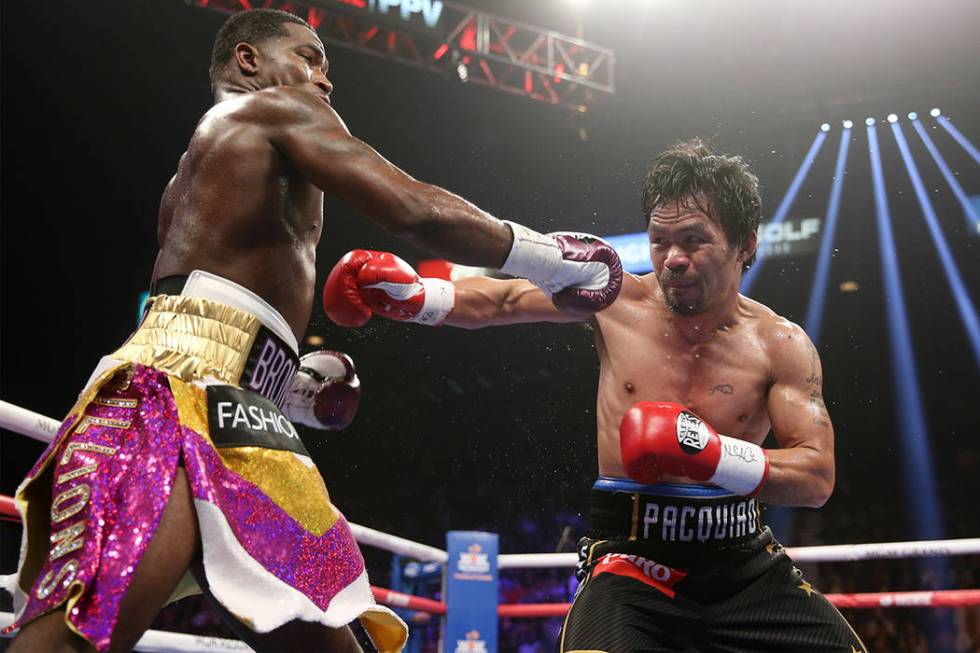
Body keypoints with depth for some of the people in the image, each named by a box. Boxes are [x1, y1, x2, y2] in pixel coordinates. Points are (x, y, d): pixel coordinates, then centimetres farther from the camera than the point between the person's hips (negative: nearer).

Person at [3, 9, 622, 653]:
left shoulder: (192, 175, 35)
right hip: (188, 385, -10)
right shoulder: (279, 108, 7)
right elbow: (419, 211, -6)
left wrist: (294, 388, 23)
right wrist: (552, 256, 5)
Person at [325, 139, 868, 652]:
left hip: (742, 562, 3)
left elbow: (818, 477, -7)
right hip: (631, 559, -2)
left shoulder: (781, 346, -3)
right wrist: (410, 296, -11)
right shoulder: (616, 300, -2)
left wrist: (711, 454, -22)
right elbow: (499, 300, 5)